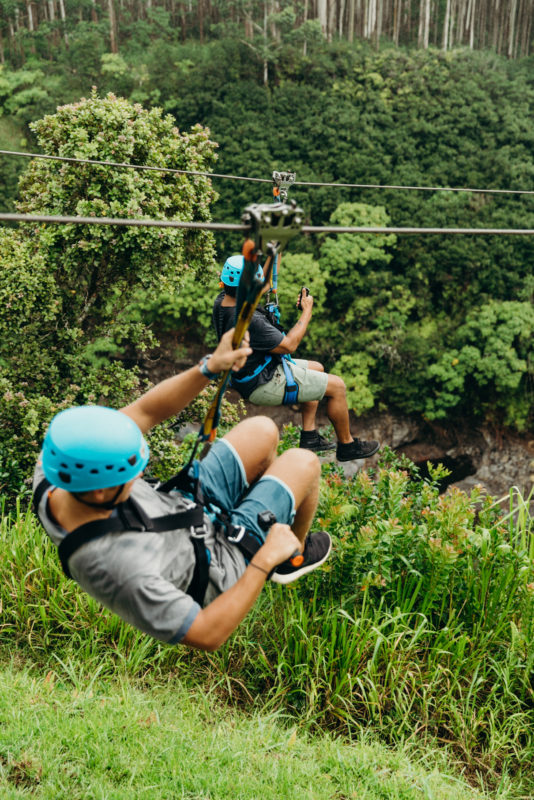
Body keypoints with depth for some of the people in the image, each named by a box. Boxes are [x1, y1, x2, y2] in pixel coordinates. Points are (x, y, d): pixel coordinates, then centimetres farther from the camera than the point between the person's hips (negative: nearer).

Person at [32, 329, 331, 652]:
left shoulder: (61, 467, -26)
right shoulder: (118, 572, -45)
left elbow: (146, 412, -16)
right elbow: (207, 635, -33)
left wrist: (209, 367, -29)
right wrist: (265, 560, -26)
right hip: (217, 567, -6)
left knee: (262, 431, 12)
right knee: (303, 462, -2)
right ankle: (296, 556, 32)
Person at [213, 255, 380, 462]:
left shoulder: (222, 300, -6)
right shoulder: (248, 320, -34)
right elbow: (289, 345, -22)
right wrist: (307, 311, -12)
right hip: (264, 385, -10)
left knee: (317, 368, 26)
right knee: (337, 386, 0)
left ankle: (309, 435, 27)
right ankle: (347, 445, 20)